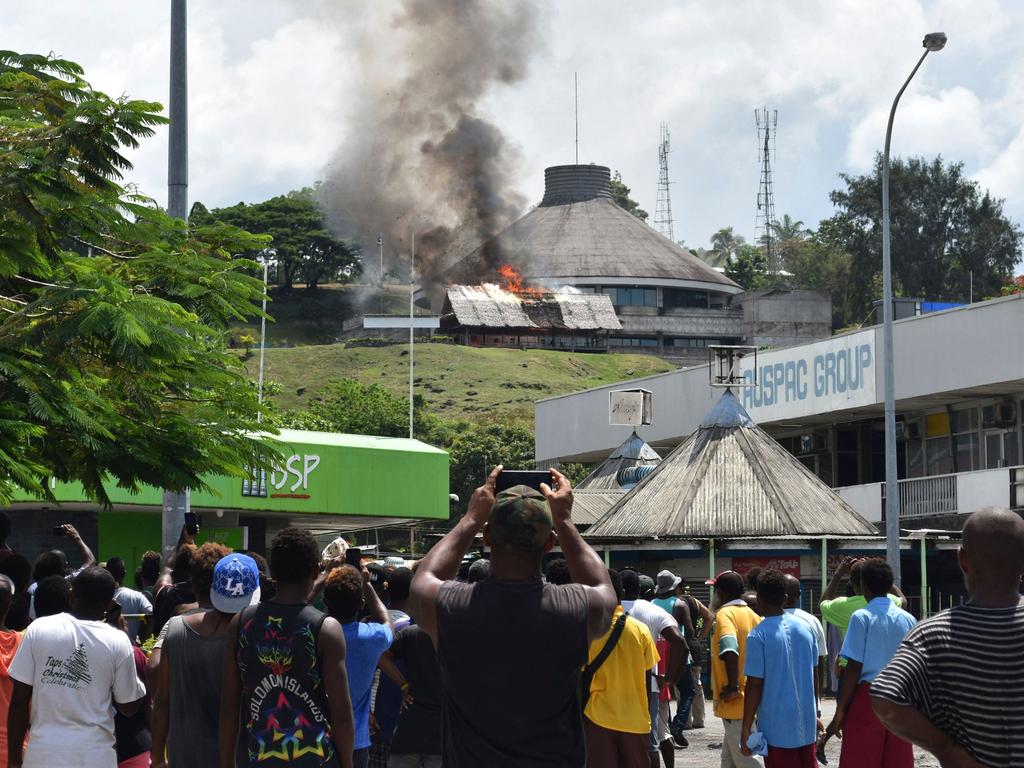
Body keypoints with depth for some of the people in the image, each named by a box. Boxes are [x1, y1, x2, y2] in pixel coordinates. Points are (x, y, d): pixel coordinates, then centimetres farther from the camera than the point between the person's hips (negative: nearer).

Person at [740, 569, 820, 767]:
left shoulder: (758, 636, -13)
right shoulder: (805, 628, 3)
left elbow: (754, 686, -13)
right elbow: (813, 674, 12)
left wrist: (746, 729, -6)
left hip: (778, 728, -5)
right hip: (807, 722, 5)